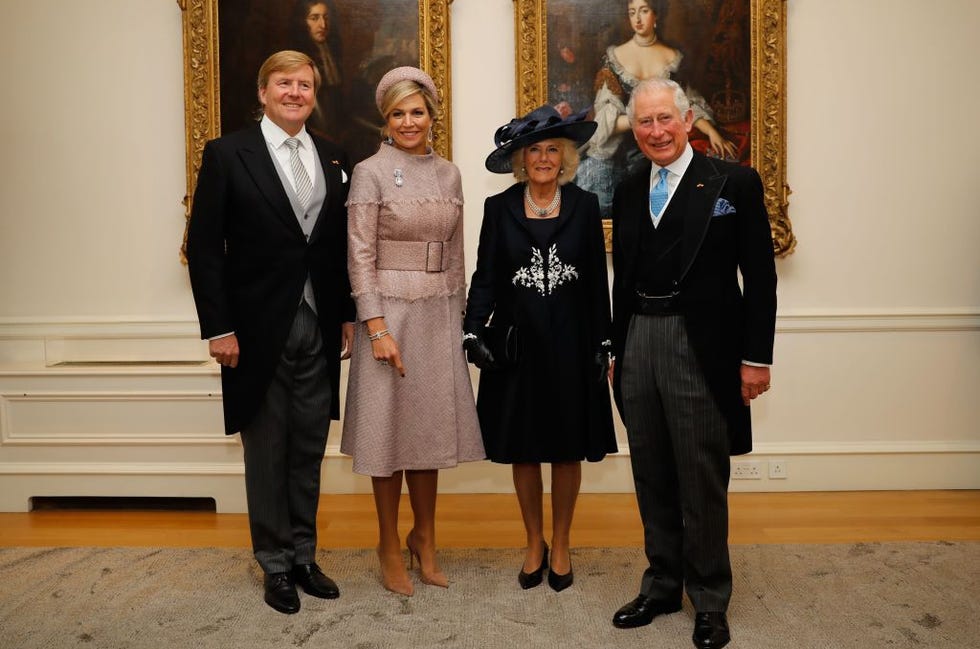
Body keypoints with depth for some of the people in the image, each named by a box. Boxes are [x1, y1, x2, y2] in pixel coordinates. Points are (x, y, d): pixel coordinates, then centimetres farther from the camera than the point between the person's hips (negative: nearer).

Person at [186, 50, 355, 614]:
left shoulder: (333, 158, 9)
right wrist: (218, 328, -11)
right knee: (267, 454, 9)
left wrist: (347, 314, 7)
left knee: (309, 451, 13)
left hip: (319, 330, 4)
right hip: (259, 330, -3)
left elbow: (342, 245, 12)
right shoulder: (227, 154, -4)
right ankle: (276, 564, 25)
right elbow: (204, 246, -7)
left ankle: (304, 554, 28)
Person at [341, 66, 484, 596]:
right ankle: (390, 546, 21)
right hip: (390, 311, -5)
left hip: (439, 314, 5)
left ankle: (424, 539, 28)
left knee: (430, 425, 12)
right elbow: (360, 256, -10)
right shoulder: (370, 172, -5)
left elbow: (455, 254, 13)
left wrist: (457, 319, 11)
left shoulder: (448, 174, 10)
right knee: (389, 426, 4)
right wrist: (377, 329, -16)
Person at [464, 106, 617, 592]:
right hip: (516, 344, 0)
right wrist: (473, 333, -11)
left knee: (568, 448, 8)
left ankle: (560, 544, 27)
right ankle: (534, 543, 28)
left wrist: (602, 344, 1)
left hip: (571, 345, 0)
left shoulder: (584, 206, 3)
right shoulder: (499, 208, 2)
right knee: (523, 449, 9)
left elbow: (597, 281, 4)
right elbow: (485, 278, 1)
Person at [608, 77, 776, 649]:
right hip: (638, 344, 5)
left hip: (701, 349, -5)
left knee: (702, 483, 4)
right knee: (653, 479, 14)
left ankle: (711, 602, 22)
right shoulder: (629, 192, 11)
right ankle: (663, 586, 31)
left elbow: (760, 277, -5)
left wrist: (755, 357, -8)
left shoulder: (734, 183, -3)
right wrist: (617, 350, 12)